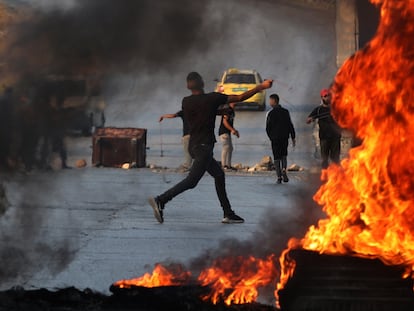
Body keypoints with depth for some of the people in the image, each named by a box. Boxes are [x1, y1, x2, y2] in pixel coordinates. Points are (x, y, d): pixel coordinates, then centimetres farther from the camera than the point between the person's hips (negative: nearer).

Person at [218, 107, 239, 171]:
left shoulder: (231, 111, 18)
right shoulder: (227, 110, -12)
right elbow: (224, 121, -20)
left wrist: (235, 131, 21)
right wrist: (232, 130, -24)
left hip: (228, 132, 11)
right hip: (224, 132, -11)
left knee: (230, 148, 12)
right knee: (226, 147, -15)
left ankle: (228, 165, 16)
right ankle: (224, 165, -17)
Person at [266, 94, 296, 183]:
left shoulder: (271, 113, -7)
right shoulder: (285, 111, 4)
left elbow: (268, 128, -5)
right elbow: (290, 125, 2)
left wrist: (271, 137, 12)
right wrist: (293, 137, 6)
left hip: (275, 139, -3)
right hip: (285, 137, 3)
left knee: (277, 158, 4)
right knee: (284, 155, 16)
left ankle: (279, 177, -2)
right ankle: (284, 169, -11)